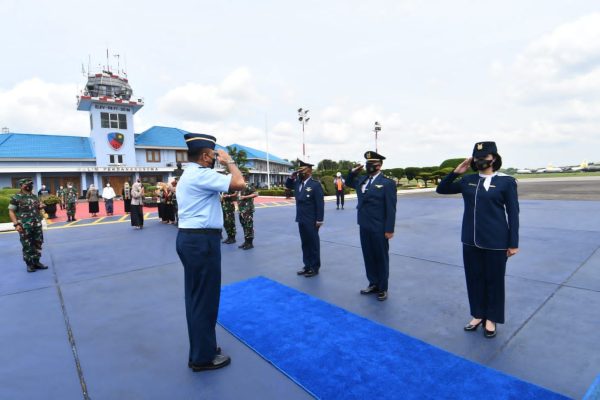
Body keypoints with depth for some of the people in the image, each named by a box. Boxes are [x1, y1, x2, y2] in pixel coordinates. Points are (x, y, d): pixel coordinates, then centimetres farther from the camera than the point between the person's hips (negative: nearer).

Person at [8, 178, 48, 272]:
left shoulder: (34, 196, 11)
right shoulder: (16, 198, -5)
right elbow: (11, 212, -7)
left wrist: (40, 207, -1)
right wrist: (16, 224, -16)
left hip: (37, 225, 5)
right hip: (24, 227, -5)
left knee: (38, 244, 10)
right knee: (27, 246, 2)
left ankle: (36, 262, 21)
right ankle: (29, 264, 13)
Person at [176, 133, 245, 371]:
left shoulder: (188, 175, 18)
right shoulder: (202, 175, -16)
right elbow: (239, 183, -21)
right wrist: (229, 161, -7)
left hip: (190, 238, 11)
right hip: (202, 241, -11)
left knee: (196, 296, 19)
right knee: (205, 298, 1)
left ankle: (200, 349, 34)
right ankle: (203, 357, 17)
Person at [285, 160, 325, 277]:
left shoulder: (315, 184, -13)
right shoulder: (298, 182, 7)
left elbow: (320, 203, -15)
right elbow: (287, 185, 24)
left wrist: (319, 220, -17)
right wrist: (292, 177, 4)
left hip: (311, 221, -7)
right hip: (301, 220, 7)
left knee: (313, 243, 5)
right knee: (305, 243, 15)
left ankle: (314, 267, 17)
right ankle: (307, 265, 27)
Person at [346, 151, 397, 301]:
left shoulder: (387, 183, -9)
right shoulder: (362, 180, 9)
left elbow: (390, 208, -11)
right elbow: (348, 183, 27)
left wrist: (389, 229, -14)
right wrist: (353, 172, 7)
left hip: (379, 229, -6)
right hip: (364, 227, 6)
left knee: (381, 258, 9)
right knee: (368, 257, 15)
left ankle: (382, 288, 24)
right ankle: (373, 284, 31)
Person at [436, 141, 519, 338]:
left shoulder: (506, 181, -5)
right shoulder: (468, 180, 5)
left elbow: (513, 213, -4)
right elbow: (441, 189, 11)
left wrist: (513, 243, -6)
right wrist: (455, 172, -4)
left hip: (496, 242, -3)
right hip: (470, 240, 4)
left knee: (494, 280, 11)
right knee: (474, 278, 13)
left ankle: (491, 319, 29)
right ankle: (478, 315, 31)